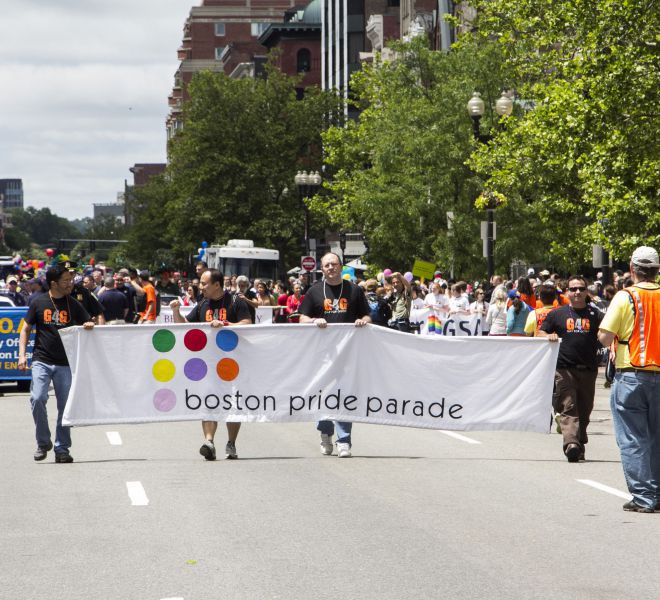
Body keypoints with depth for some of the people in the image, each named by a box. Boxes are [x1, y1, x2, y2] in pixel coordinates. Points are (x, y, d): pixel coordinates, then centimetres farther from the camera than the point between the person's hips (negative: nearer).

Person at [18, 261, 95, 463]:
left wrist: (90, 326, -14)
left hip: (65, 363, 2)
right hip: (42, 361, -2)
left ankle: (62, 448, 11)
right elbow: (26, 329, 8)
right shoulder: (39, 303, 3)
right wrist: (22, 354, -3)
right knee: (37, 399, -16)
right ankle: (43, 442, 2)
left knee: (65, 406, 1)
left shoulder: (73, 304, 6)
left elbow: (88, 324, 11)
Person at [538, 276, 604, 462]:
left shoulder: (595, 315, 10)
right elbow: (540, 333, 14)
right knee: (568, 408, -14)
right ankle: (571, 443, -26)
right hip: (564, 368, -2)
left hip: (588, 370, 2)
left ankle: (580, 445, 18)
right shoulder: (557, 314, 9)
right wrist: (548, 336, -9)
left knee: (584, 410, 7)